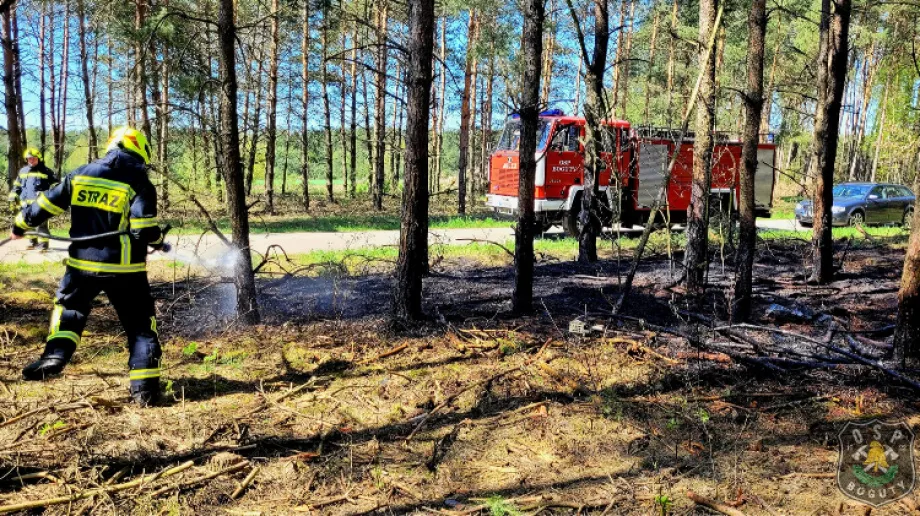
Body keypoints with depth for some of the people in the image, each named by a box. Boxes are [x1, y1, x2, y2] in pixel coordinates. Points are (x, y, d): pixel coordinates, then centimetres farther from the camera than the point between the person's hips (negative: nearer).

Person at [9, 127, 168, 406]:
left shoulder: (80, 174, 5)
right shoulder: (139, 183, -8)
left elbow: (47, 204, 11)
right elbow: (144, 232, -16)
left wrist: (20, 225, 28)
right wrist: (158, 239, 6)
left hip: (83, 263, 3)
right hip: (124, 268, -3)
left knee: (68, 308, 28)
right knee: (140, 325, 7)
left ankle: (55, 355, 10)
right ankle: (145, 388, 2)